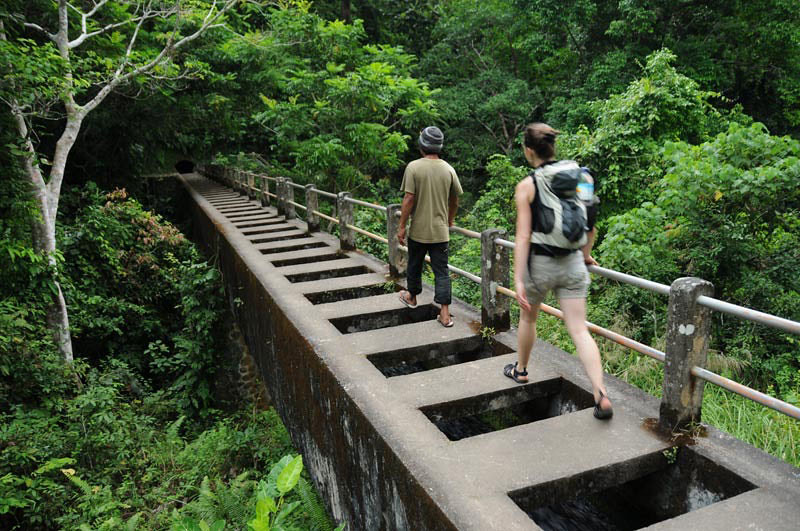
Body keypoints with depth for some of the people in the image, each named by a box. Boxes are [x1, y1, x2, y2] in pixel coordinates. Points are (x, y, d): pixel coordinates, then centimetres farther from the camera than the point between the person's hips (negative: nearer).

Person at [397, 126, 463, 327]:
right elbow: (454, 200, 10)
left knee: (414, 265, 19)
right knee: (441, 271, 4)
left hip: (418, 230, -2)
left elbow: (409, 199, -14)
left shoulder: (414, 167, -11)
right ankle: (445, 313, 1)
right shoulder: (448, 169, 0)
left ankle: (411, 297, 41)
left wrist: (401, 226, -7)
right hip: (440, 230, 2)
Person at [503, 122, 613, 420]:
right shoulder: (582, 177, 3)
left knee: (528, 318, 22)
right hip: (573, 264, 3)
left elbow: (523, 236, -16)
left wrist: (518, 280, -15)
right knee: (579, 330, 4)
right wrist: (585, 254, 27)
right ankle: (601, 395, -6)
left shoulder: (527, 186, -11)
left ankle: (520, 370, 42)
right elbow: (590, 224, 12)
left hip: (540, 263, -3)